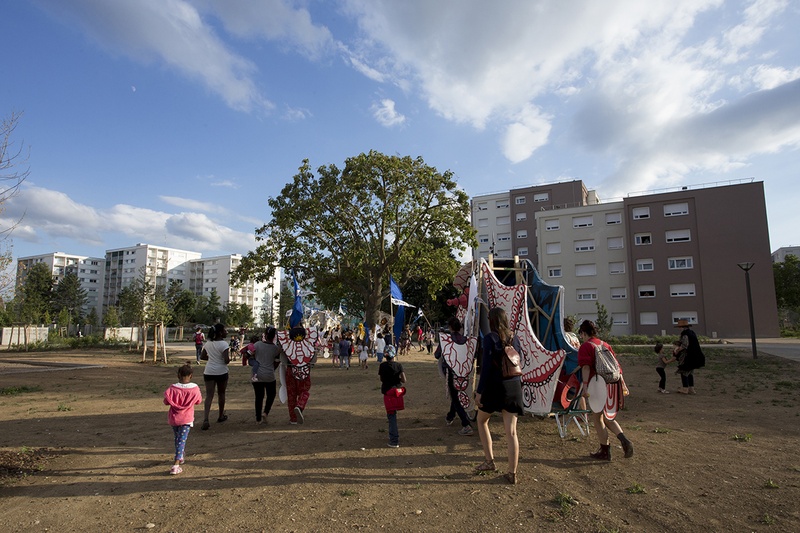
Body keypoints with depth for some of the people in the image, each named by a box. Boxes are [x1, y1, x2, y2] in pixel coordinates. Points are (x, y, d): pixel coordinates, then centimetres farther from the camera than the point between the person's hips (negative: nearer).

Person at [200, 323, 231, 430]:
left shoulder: (208, 343, 6)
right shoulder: (224, 344, -14)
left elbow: (202, 357, 14)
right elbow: (226, 360, -20)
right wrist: (229, 359, 2)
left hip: (209, 372, 4)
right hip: (221, 372, -4)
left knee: (209, 396, 1)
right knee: (221, 394, 15)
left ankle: (205, 420, -13)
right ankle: (221, 416, 31)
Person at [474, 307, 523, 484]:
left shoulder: (490, 338, -11)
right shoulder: (514, 339, 6)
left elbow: (486, 366, -15)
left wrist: (479, 391, -12)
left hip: (495, 386, -5)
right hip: (514, 387, 5)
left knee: (482, 421, 19)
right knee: (511, 431, 7)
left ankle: (489, 461, 19)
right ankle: (512, 473, 10)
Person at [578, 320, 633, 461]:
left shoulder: (585, 346, -6)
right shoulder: (605, 345, 16)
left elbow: (586, 367, -18)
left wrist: (585, 386, -23)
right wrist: (622, 383, 17)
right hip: (613, 385, 7)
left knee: (597, 418, 7)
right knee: (607, 417, 21)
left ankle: (605, 451, 13)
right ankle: (624, 441, 3)